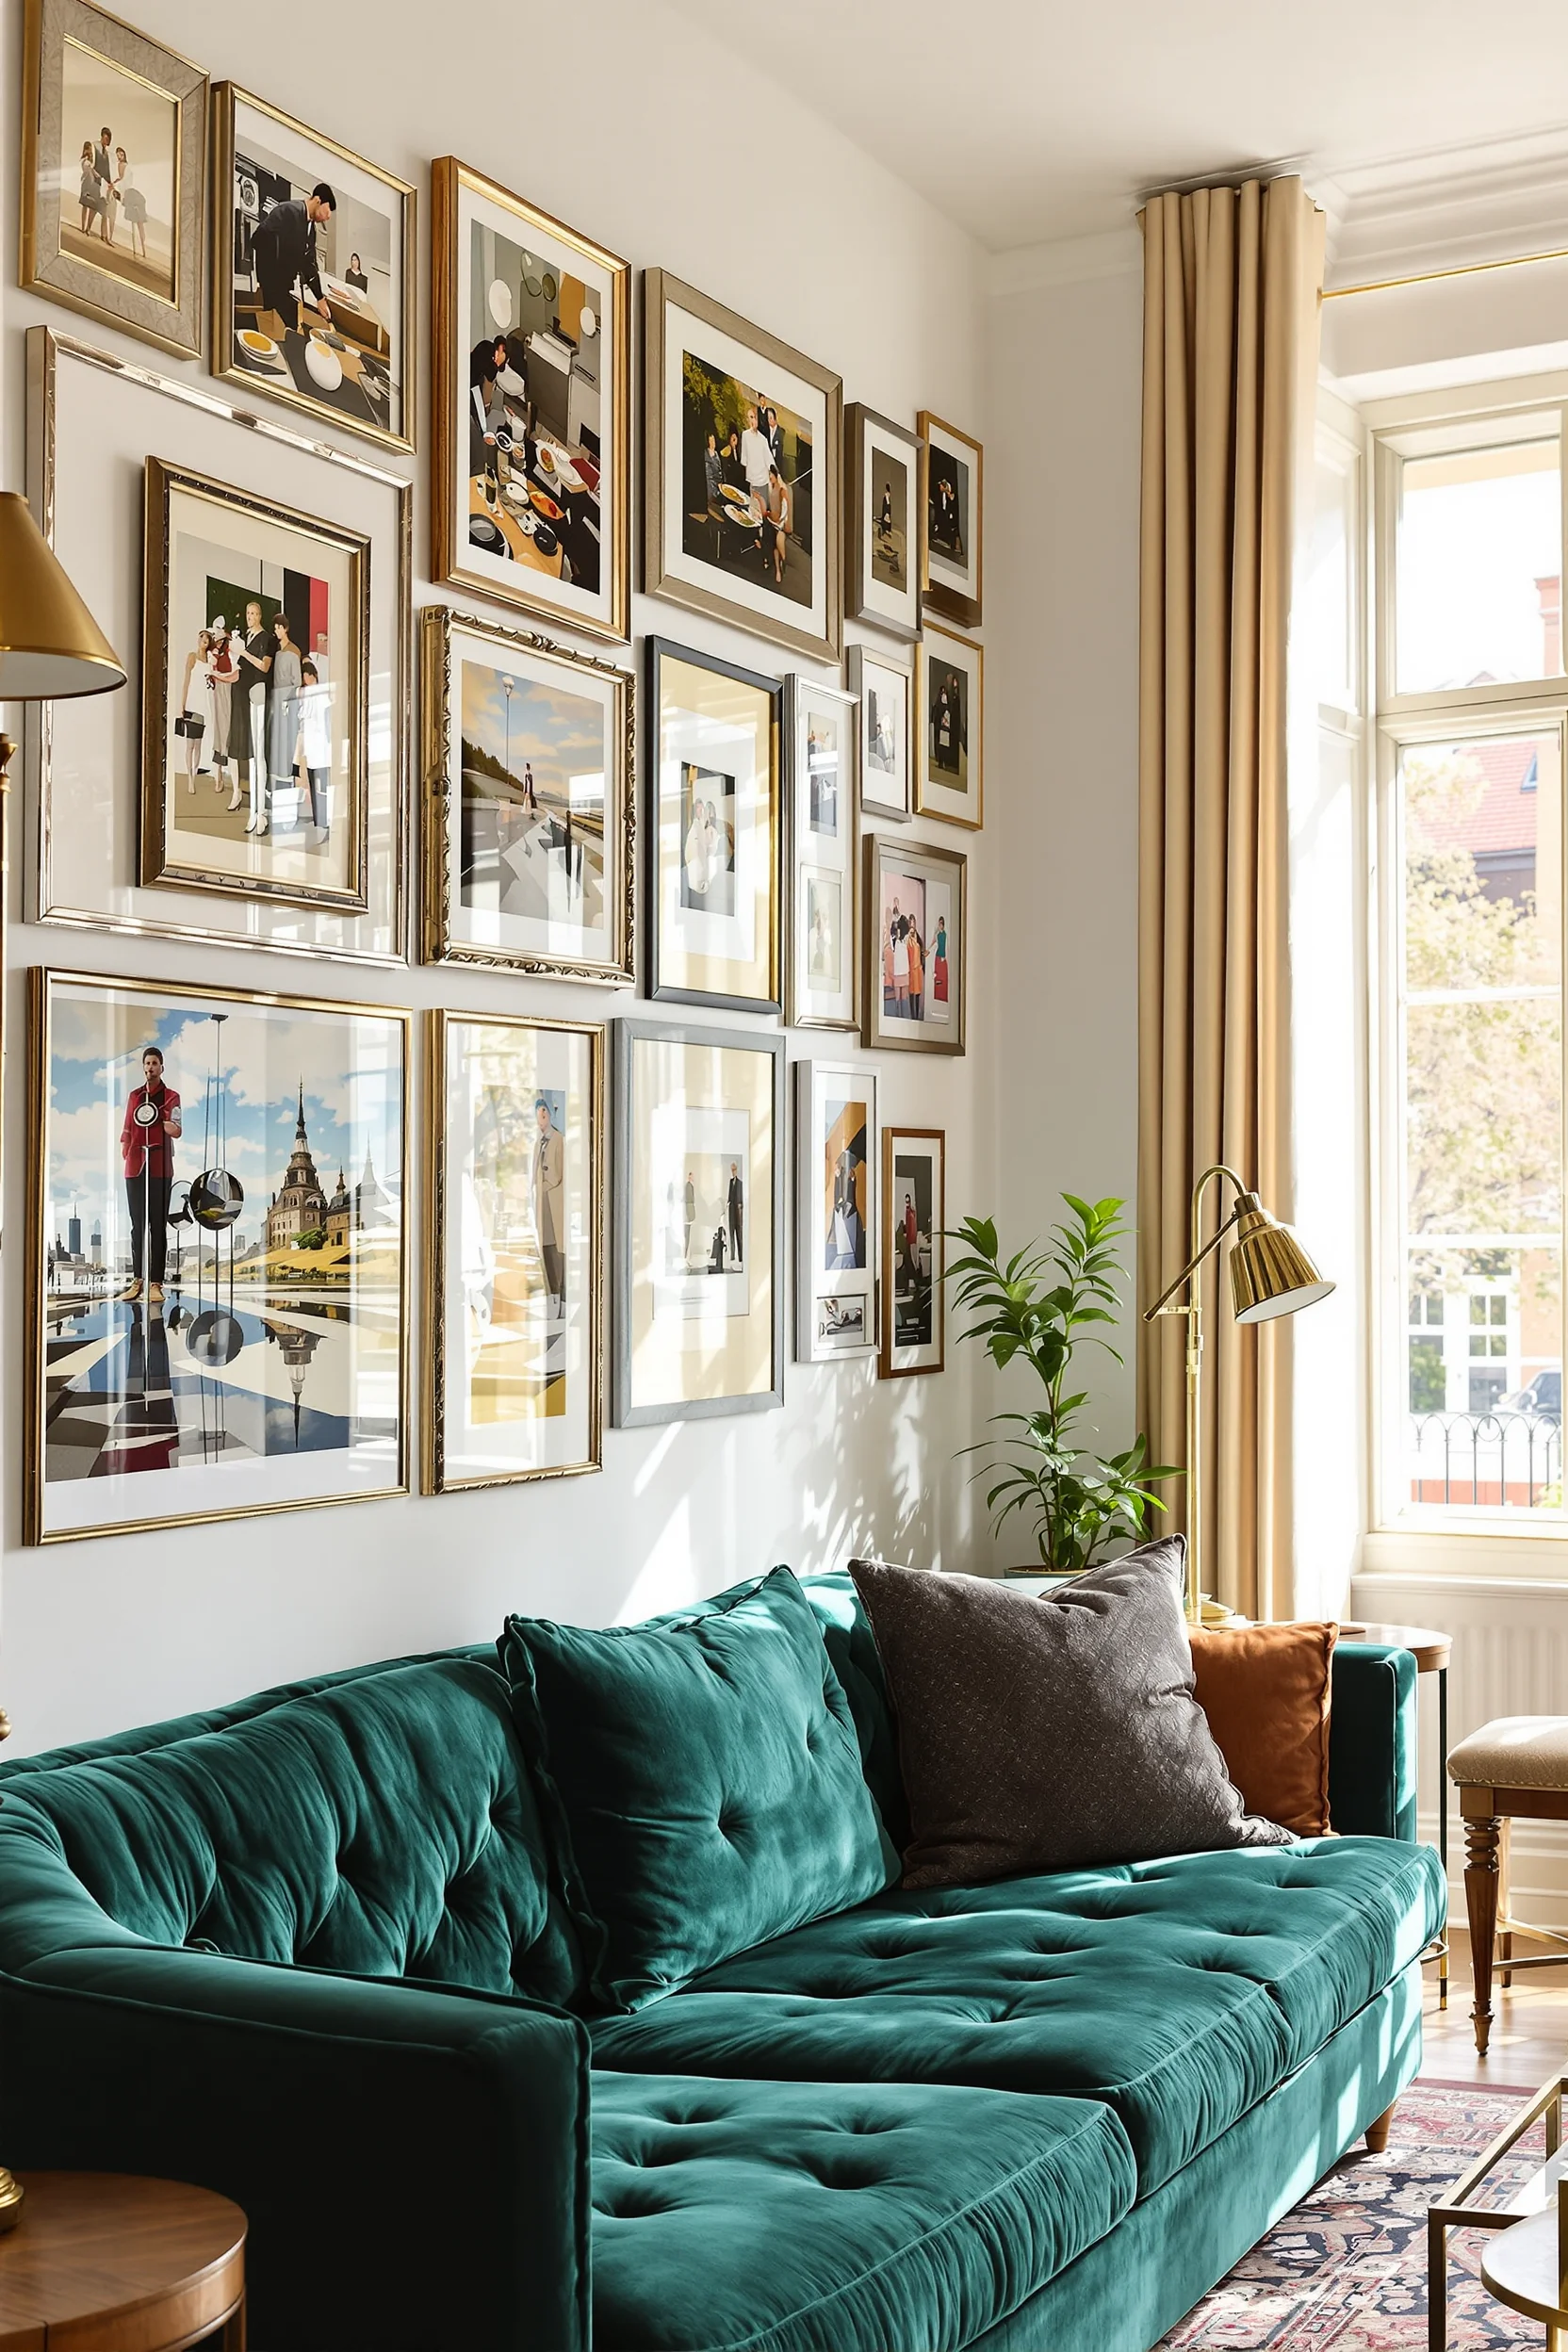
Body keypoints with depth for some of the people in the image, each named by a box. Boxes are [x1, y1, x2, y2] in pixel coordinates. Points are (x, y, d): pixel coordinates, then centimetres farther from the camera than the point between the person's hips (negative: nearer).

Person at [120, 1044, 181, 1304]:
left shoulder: (171, 1097, 2)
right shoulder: (133, 1096, 15)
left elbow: (176, 1132, -9)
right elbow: (126, 1130, 16)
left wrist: (158, 1117, -20)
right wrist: (125, 1153, 3)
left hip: (160, 1168, -4)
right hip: (134, 1167, 4)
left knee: (158, 1227, -3)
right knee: (137, 1225, 5)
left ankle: (156, 1283, -4)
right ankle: (137, 1280, 8)